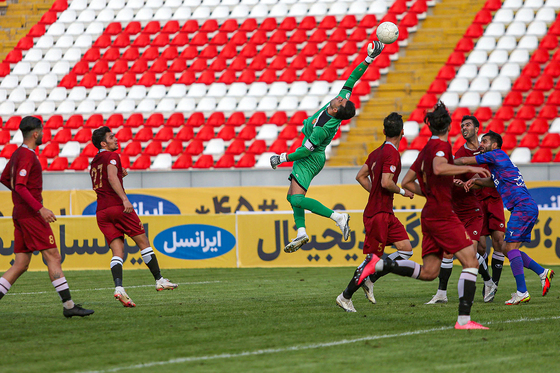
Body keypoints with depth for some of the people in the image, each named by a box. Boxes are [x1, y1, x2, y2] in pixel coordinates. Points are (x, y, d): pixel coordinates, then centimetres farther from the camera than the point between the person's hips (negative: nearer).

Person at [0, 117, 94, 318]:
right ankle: (68, 305, -9)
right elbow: (20, 186, -22)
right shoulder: (27, 156, -14)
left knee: (21, 264, 7)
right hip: (31, 215, -10)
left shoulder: (18, 154, 16)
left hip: (20, 214, 10)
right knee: (53, 257, -8)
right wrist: (40, 208, -26)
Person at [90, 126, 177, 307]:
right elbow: (111, 178, -20)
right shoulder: (111, 156, -3)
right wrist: (125, 199, -29)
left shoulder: (94, 162, 22)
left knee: (117, 252, -1)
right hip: (118, 207, -7)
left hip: (101, 212, 7)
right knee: (143, 243, 6)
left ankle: (118, 288, -21)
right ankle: (159, 280, 11)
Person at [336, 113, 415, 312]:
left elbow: (361, 176, 18)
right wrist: (402, 191, -9)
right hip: (379, 214, -9)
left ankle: (370, 279, 8)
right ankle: (346, 296, 3)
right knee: (374, 257, -4)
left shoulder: (378, 152, 12)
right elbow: (386, 182, -25)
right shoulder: (392, 154, -16)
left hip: (386, 213, 9)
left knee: (406, 249, 6)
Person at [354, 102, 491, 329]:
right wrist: (469, 168, -24)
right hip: (442, 215, -9)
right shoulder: (441, 145, -9)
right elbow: (439, 168, -31)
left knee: (428, 272, 10)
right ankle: (464, 320, -15)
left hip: (430, 215, 9)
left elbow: (407, 182, 21)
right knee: (471, 262, -8)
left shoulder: (426, 149, 16)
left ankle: (379, 264, 1)